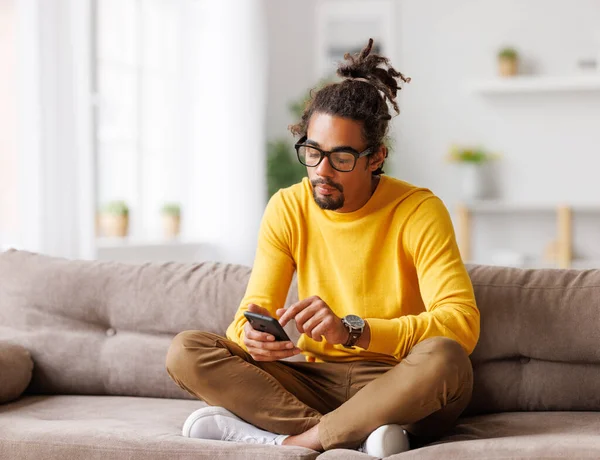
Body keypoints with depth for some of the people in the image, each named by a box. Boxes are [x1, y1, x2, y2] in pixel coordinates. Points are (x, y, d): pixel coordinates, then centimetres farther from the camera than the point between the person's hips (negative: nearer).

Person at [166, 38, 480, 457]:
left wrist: (352, 330, -33)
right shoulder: (287, 209, 2)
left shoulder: (419, 211, -9)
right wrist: (252, 337, -27)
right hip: (316, 381, 4)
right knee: (186, 351, -16)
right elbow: (252, 312, 0)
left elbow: (462, 322, -20)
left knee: (443, 357, -37)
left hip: (400, 390, -4)